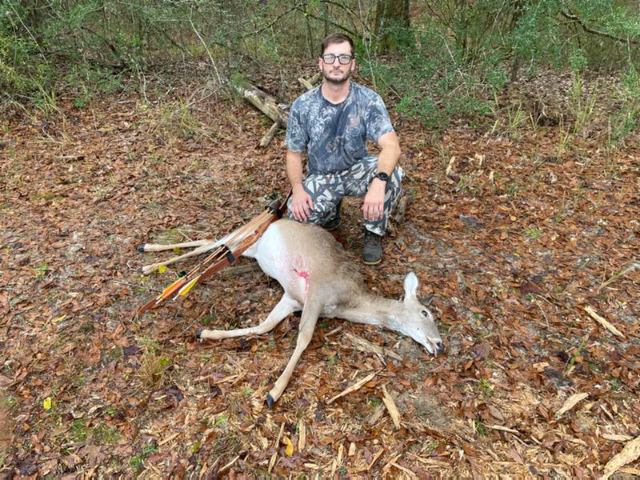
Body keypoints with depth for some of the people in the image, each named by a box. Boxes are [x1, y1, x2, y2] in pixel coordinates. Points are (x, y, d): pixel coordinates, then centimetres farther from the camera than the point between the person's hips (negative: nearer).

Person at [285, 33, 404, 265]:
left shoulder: (369, 100, -16)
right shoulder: (302, 105, -11)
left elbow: (391, 146, -28)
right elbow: (294, 153, -3)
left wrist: (378, 181, -48)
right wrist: (298, 188, -23)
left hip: (357, 171, 0)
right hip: (320, 177, 1)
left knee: (392, 172, -32)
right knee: (300, 216, -28)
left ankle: (373, 233, -7)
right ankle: (331, 210, 11)